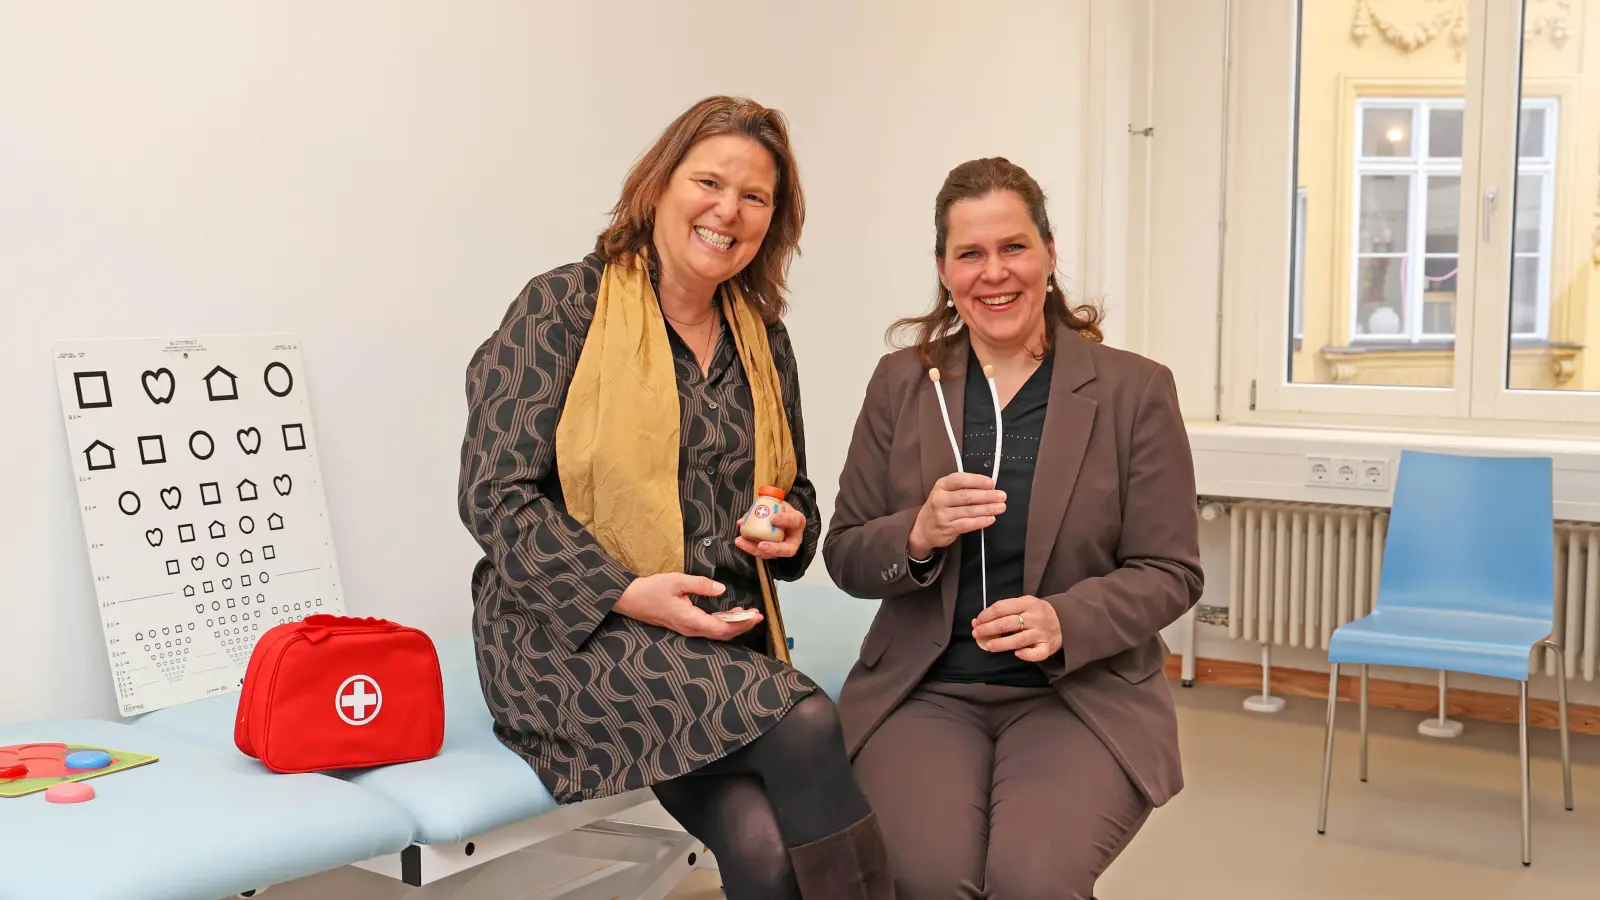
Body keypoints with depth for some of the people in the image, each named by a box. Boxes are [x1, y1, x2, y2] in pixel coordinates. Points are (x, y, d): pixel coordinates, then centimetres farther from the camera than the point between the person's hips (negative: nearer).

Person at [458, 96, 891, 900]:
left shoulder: (763, 339, 14)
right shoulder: (563, 309, -3)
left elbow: (794, 493, 24)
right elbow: (495, 495, -9)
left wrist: (790, 531, 0)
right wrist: (628, 595, -19)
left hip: (722, 638, 5)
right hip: (573, 632, -4)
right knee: (804, 721, -29)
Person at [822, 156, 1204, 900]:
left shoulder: (1135, 389, 0)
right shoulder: (901, 382, 6)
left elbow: (1171, 572, 0)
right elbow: (844, 556, 7)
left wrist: (1066, 621, -20)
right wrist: (918, 535, -16)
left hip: (1082, 695, -1)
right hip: (924, 692, 1)